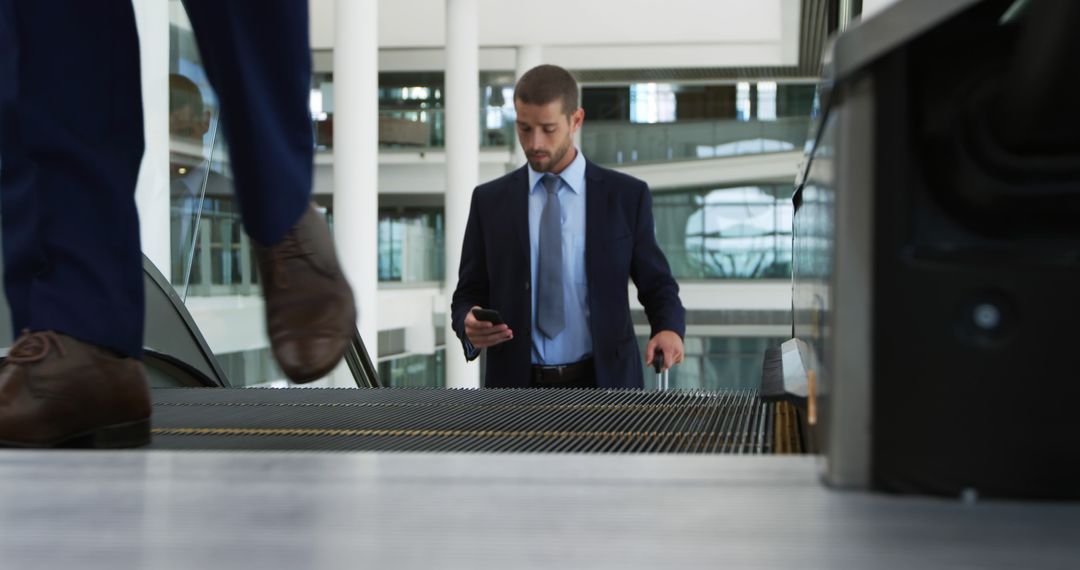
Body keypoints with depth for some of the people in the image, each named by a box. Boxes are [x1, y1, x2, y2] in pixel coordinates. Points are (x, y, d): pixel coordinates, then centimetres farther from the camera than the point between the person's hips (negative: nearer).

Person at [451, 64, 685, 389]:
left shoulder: (626, 196, 2)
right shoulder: (490, 201, 6)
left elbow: (657, 285, 7)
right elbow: (469, 295, 8)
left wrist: (670, 329, -13)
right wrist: (471, 326, -14)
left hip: (601, 385, -1)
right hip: (516, 387, 2)